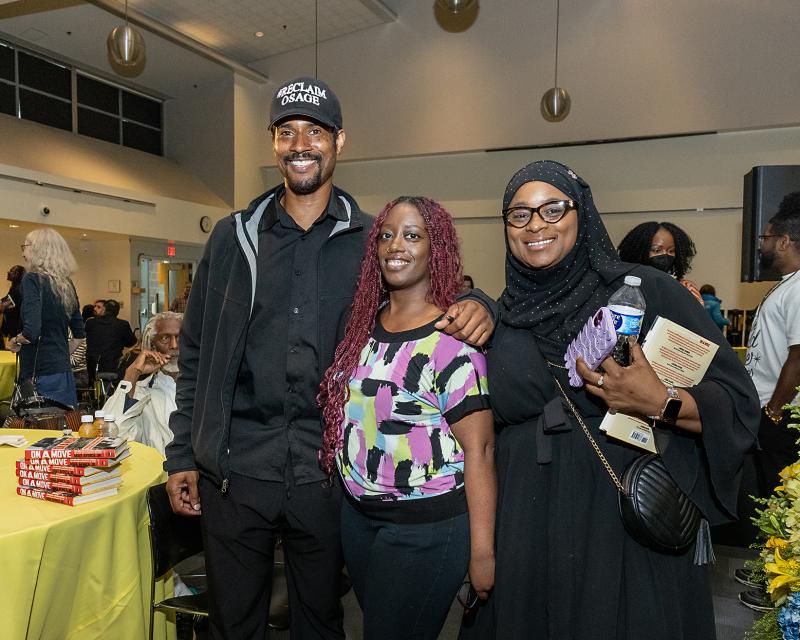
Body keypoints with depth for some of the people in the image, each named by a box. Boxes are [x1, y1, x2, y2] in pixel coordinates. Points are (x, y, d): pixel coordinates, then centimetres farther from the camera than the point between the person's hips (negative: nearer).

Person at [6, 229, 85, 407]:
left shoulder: (32, 279, -10)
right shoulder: (66, 284, 10)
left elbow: (31, 331, -20)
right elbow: (79, 334, 16)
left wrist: (15, 342, -1)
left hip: (40, 375, -7)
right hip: (64, 372, 7)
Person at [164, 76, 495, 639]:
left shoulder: (371, 242, 1)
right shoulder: (235, 236, 4)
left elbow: (431, 299, 8)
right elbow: (197, 353, 7)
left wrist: (474, 307, -17)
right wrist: (183, 455, 4)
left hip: (327, 473, 0)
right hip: (235, 469, 1)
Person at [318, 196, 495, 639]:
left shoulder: (452, 340, -18)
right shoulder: (367, 321, 2)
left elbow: (479, 450, -18)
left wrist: (482, 552, -17)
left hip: (425, 526, -7)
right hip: (357, 511, 7)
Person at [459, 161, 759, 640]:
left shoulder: (645, 290, -6)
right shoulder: (503, 315, 5)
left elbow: (739, 401, -8)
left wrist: (661, 402, -22)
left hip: (628, 532, -3)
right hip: (526, 534, 3)